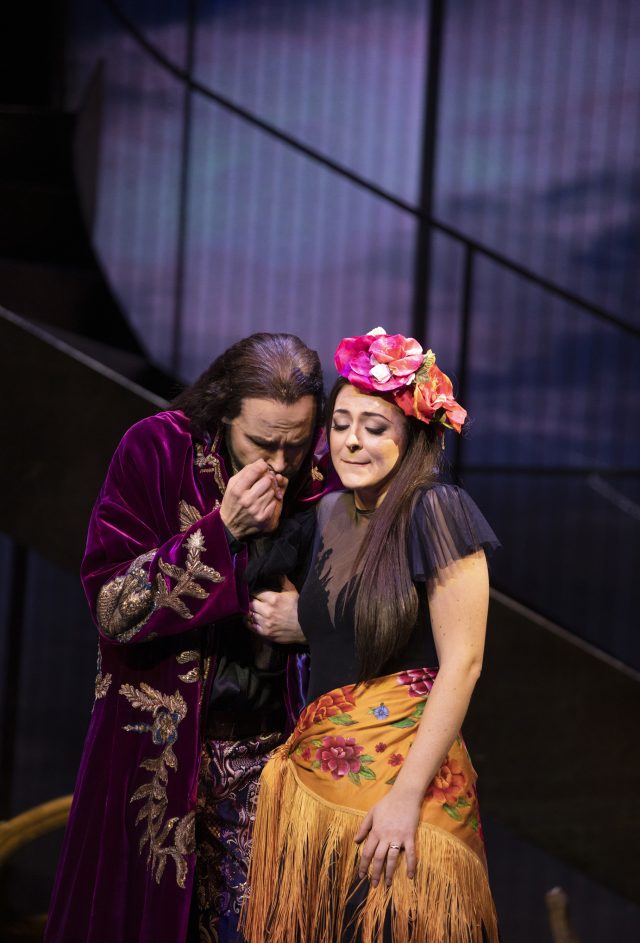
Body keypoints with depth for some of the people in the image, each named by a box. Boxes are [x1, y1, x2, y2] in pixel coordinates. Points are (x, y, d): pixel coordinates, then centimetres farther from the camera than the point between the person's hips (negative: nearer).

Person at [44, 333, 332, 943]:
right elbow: (111, 606, -15)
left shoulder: (322, 476, -2)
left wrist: (309, 619, -10)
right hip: (161, 750, -2)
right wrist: (221, 529, -23)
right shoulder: (157, 451, -10)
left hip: (271, 748, 2)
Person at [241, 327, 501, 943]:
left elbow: (462, 662, -14)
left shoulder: (435, 511, -9)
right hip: (320, 772, 7)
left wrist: (407, 795, -17)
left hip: (400, 771, -6)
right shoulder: (332, 513, 12)